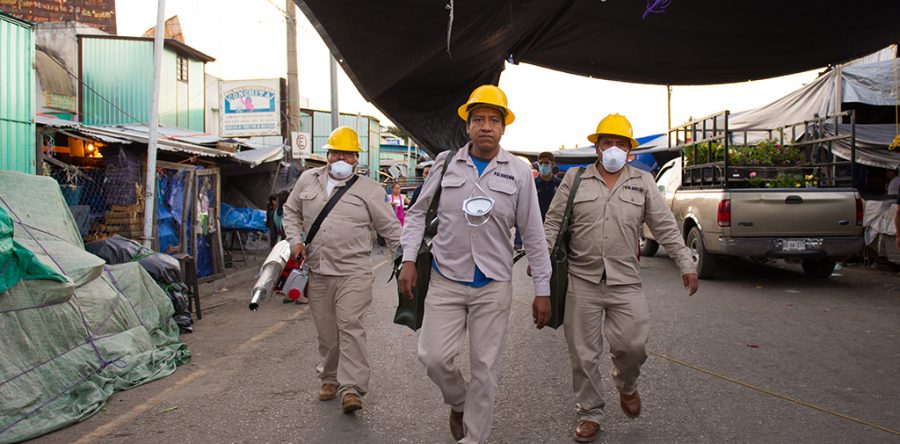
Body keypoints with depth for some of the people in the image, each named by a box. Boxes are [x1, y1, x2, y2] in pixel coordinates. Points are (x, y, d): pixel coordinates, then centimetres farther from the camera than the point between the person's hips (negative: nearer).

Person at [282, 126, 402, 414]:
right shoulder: (308, 180, 10)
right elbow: (291, 211, 23)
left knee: (350, 326, -13)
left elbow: (390, 228, 2)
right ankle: (330, 379, 28)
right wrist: (295, 240, 8)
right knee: (326, 331, 11)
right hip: (317, 271, 4)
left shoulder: (370, 190, 1)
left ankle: (351, 389, -11)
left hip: (353, 272, -4)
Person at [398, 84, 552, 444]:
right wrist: (409, 259, -2)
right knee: (434, 357, -4)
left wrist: (542, 290, 1)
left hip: (493, 285, 0)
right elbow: (418, 212, 10)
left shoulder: (519, 172, 0)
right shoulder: (446, 163, 2)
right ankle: (459, 403, 28)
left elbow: (533, 234, 2)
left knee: (485, 369, 5)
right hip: (445, 280, 1)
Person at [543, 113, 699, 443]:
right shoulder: (575, 179, 5)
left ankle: (626, 386, 31)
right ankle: (589, 414, 23)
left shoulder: (643, 182, 9)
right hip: (581, 281, 0)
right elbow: (553, 223, 5)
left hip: (625, 282, 1)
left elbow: (665, 226, 8)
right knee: (583, 354, 5)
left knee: (632, 344, -4)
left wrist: (686, 264, 1)